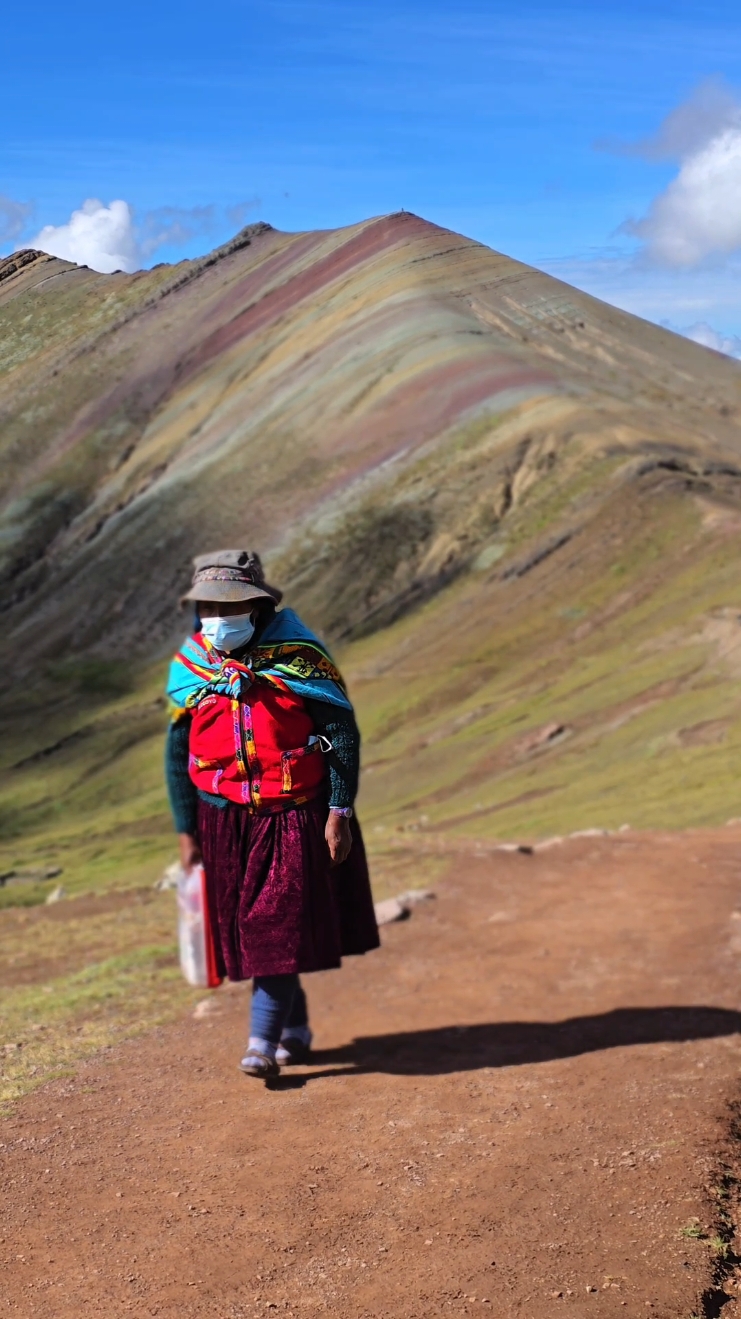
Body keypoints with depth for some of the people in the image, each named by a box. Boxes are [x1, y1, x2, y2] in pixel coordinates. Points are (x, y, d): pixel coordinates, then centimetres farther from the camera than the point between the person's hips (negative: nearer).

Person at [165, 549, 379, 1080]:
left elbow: (342, 733, -7)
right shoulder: (189, 667, 1)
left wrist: (339, 813, -11)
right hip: (225, 821, 4)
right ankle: (295, 1029, 28)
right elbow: (178, 753, 8)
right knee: (248, 929, 10)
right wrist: (187, 831, 7)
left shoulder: (297, 655, -9)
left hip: (295, 817, -4)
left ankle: (263, 1043, 1)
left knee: (280, 927, -6)